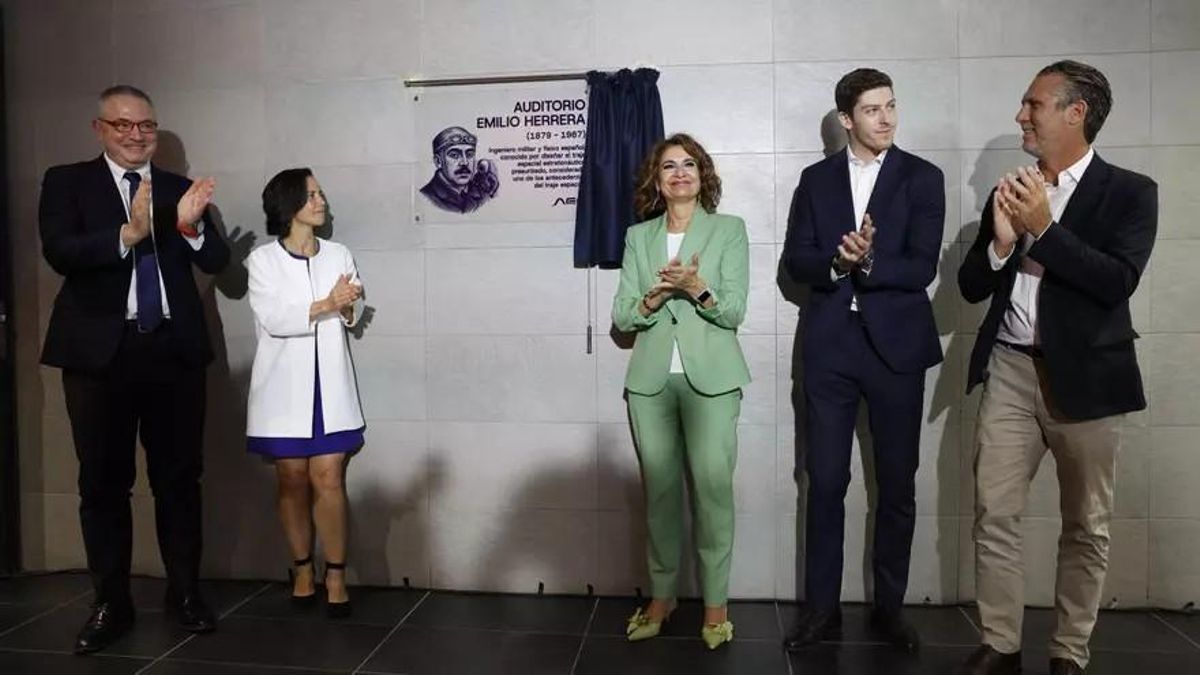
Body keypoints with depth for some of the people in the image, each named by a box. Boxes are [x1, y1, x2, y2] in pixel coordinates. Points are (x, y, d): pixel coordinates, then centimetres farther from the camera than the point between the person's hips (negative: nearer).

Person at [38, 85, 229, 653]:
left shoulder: (180, 189, 10)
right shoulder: (67, 181, 4)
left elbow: (217, 261, 2)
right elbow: (59, 253, -12)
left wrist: (190, 225, -18)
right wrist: (127, 234, -27)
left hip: (174, 350, 2)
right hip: (101, 352, -1)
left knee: (179, 478, 8)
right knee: (103, 483, 7)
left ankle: (185, 592, 21)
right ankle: (111, 604, 19)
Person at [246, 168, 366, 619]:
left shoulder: (338, 255, 9)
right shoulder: (263, 259, 1)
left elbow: (354, 314, 5)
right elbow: (274, 319, -12)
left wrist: (349, 307, -17)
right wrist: (326, 304, -21)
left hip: (329, 383, 1)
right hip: (285, 384, -1)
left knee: (329, 480, -4)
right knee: (293, 481, 7)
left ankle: (336, 575, 5)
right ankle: (302, 568, 23)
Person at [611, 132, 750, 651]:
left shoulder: (730, 230, 6)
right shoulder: (638, 236, 13)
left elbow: (734, 311, -2)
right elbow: (622, 316, 6)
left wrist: (696, 288, -19)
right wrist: (655, 297, -13)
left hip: (710, 377, -2)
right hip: (651, 378, 2)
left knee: (712, 486, -6)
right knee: (659, 489, 6)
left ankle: (716, 604, 7)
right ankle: (661, 597, 19)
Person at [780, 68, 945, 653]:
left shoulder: (922, 178, 3)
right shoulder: (816, 179, 10)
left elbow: (922, 268, -6)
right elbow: (796, 262, 2)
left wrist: (866, 263, -20)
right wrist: (839, 261, -16)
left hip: (896, 342, -1)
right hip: (829, 343, 1)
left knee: (897, 484, 7)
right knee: (825, 481, 4)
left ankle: (889, 606, 22)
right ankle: (821, 607, 16)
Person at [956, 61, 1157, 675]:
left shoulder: (1129, 192, -2)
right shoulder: (1010, 191, 10)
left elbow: (1118, 282, -16)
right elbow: (972, 287, 7)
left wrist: (1044, 229, -19)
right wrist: (1000, 242, -12)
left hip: (1084, 376, -3)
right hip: (1010, 371, 3)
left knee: (1085, 526, 8)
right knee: (994, 515, 2)